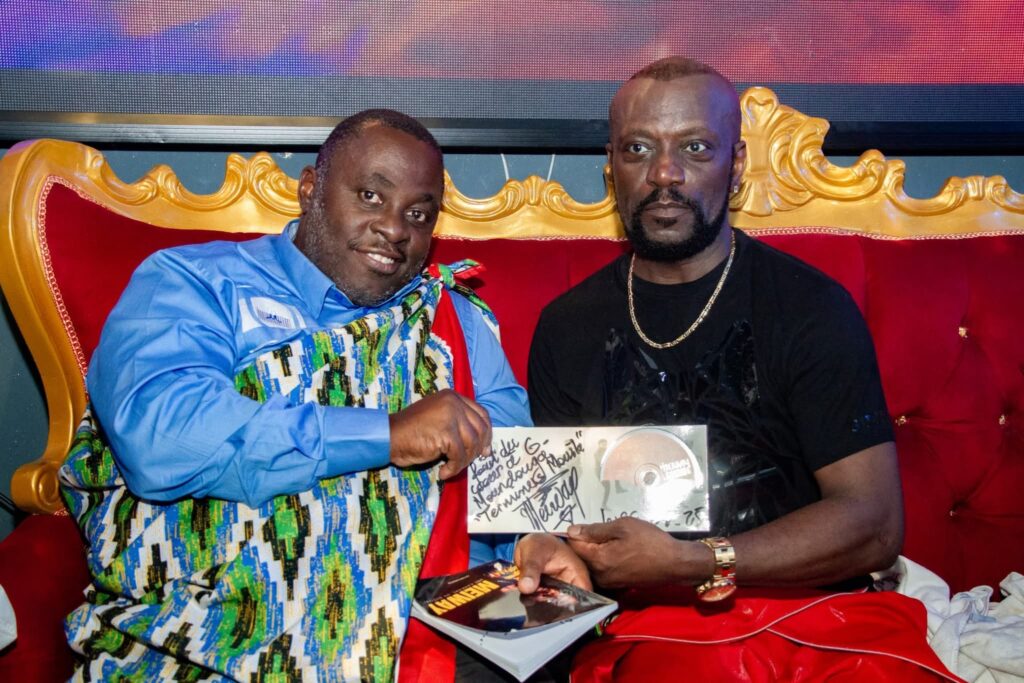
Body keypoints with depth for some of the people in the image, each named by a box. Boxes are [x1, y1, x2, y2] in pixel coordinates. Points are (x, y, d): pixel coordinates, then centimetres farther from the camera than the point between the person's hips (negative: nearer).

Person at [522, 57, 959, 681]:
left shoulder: (812, 308, -2)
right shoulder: (567, 327, 8)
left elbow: (875, 521, -8)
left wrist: (693, 564, -19)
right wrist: (554, 552, -12)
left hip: (803, 612, -1)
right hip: (642, 625, 1)